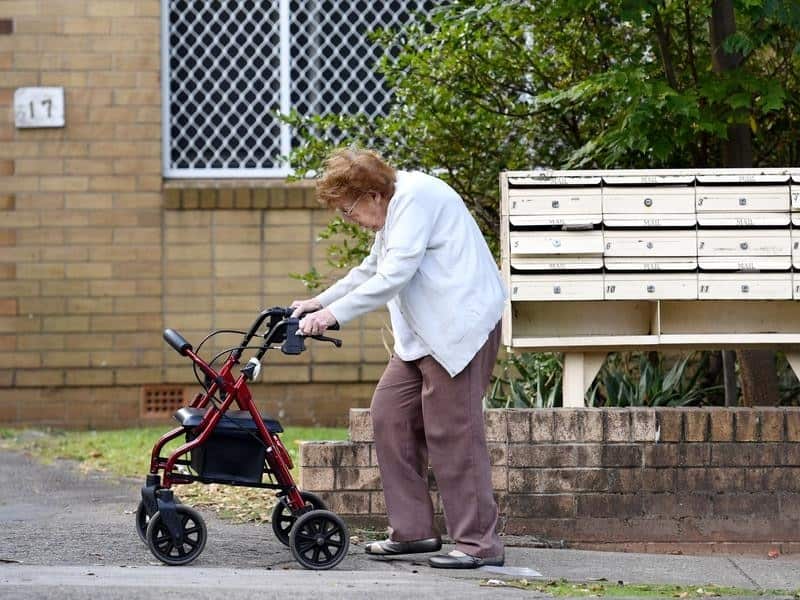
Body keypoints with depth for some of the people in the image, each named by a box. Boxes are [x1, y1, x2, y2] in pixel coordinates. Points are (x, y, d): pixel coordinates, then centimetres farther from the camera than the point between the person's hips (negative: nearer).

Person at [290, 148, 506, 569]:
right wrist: (320, 301, 25)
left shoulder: (416, 197, -15)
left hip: (460, 325, -11)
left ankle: (479, 544, -4)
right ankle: (413, 530, 13)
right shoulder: (395, 206, 18)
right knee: (390, 414, 7)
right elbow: (373, 270, 31)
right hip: (424, 333, 11)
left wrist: (334, 314, -21)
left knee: (451, 432, -9)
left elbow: (395, 275, -22)